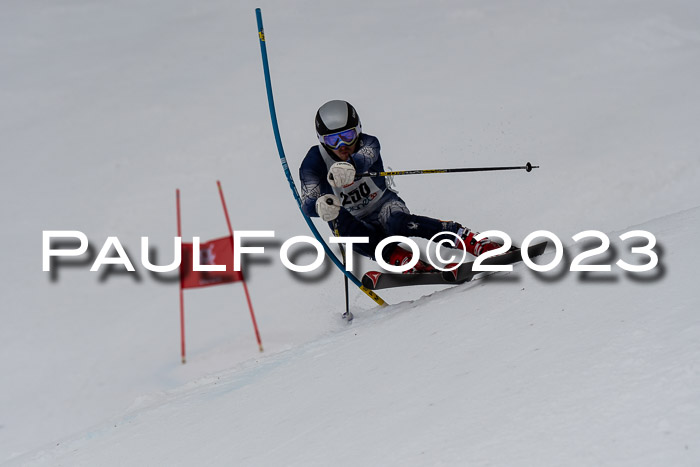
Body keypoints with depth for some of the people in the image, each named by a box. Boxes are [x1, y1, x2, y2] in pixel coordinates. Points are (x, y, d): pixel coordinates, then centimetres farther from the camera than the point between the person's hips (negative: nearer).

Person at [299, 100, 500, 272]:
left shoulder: (368, 144, -16)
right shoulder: (314, 163, -16)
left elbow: (363, 160, -41)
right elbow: (307, 204, -29)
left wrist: (349, 168, -67)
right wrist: (319, 206, -55)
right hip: (350, 218, 1)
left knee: (399, 222, -36)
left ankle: (474, 242, -45)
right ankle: (396, 257, -50)